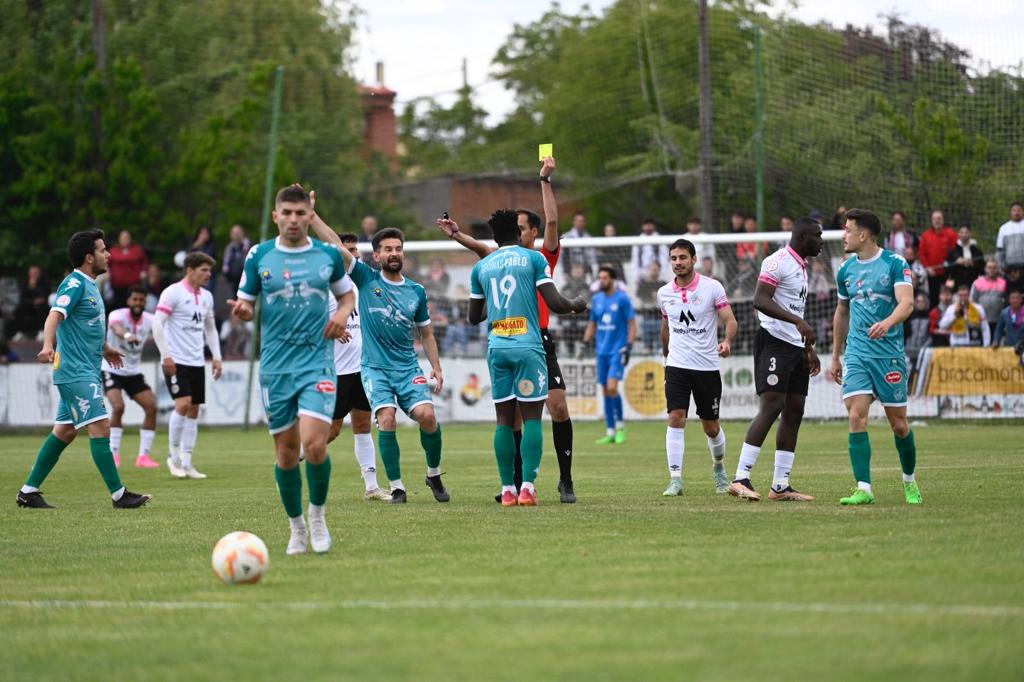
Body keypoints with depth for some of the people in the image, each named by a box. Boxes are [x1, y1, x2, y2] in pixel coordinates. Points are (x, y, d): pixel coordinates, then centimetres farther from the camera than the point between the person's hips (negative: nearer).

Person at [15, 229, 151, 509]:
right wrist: (48, 345, -46)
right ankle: (118, 494, -12)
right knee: (100, 426, -12)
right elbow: (55, 316, -28)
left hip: (85, 371, 10)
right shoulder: (74, 284, -13)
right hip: (76, 372, -10)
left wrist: (104, 348, 45)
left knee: (65, 431, 11)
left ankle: (29, 491, 15)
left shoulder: (89, 285, 16)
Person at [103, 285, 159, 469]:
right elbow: (116, 327, -45)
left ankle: (144, 456, 3)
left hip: (134, 372, 5)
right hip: (111, 369, -5)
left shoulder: (149, 320, -6)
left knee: (152, 407, -7)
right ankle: (114, 454, -11)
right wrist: (127, 335, -68)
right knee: (118, 406, -24)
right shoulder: (118, 315, -22)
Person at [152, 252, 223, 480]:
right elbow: (157, 324, -13)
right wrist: (166, 355, -18)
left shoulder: (206, 297, 12)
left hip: (197, 362, 7)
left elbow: (210, 328, 22)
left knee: (193, 411, 5)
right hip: (176, 361, -7)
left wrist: (216, 357, 13)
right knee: (183, 404, -18)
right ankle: (174, 456, -2)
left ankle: (186, 464, 8)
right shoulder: (173, 292, -9)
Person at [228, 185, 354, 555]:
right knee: (286, 449, 4)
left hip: (317, 362, -1)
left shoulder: (328, 255, 4)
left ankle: (318, 515, 7)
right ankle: (297, 527, 21)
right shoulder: (259, 256, 2)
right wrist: (242, 310, -16)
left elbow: (347, 292, 19)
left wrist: (342, 313, -2)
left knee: (314, 444, -17)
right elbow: (245, 304, 7)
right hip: (275, 366, 1)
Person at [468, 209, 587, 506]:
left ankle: (507, 489, 2)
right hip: (528, 346, -3)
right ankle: (527, 486, -10)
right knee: (532, 417, 0)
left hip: (496, 348, 3)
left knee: (504, 420, 6)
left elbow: (474, 317, 18)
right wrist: (576, 305, 15)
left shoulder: (481, 267, 11)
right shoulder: (534, 259, 1)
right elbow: (555, 303, -6)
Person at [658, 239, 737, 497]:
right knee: (676, 418, -15)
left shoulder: (712, 287, -5)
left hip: (708, 366, -2)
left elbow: (730, 320, -8)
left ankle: (719, 466, 36)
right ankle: (675, 479, -15)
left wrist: (727, 342, -27)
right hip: (677, 366, 2)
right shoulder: (664, 293, 6)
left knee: (711, 427, 7)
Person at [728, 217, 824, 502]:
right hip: (774, 341, -10)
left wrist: (809, 348, 27)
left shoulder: (801, 265, 20)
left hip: (795, 347, 10)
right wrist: (799, 321, -29)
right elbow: (761, 300, -21)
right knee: (771, 407, -17)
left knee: (794, 413, 6)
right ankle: (740, 479, -18)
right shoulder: (778, 262, -11)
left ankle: (780, 486, 8)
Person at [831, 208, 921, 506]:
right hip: (856, 355, 4)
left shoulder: (894, 264, -6)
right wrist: (836, 356, 24)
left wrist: (888, 323, -39)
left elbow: (907, 302, -19)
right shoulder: (846, 271, 10)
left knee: (898, 424, 4)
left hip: (890, 353, -4)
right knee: (856, 417, -13)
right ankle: (864, 489, -14)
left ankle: (910, 481, 27)